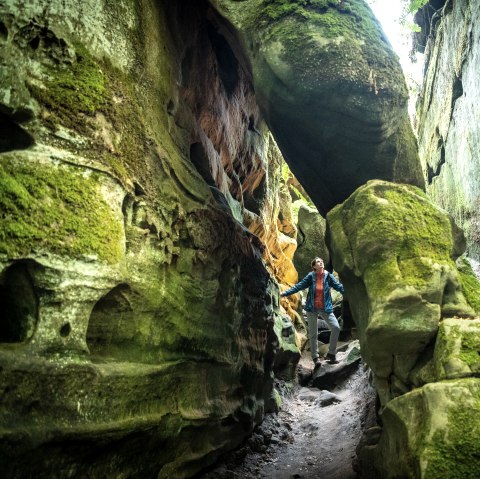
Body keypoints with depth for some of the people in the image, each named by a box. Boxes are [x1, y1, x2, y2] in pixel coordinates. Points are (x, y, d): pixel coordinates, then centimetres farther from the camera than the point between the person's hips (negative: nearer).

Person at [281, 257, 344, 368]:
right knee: (313, 334, 2)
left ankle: (331, 354, 4)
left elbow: (338, 286, 1)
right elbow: (299, 286, -3)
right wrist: (285, 293, -9)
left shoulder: (328, 276, 1)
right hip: (312, 309, -1)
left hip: (326, 308, 1)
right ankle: (315, 358, 13)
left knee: (336, 328, -12)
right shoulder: (311, 276, -2)